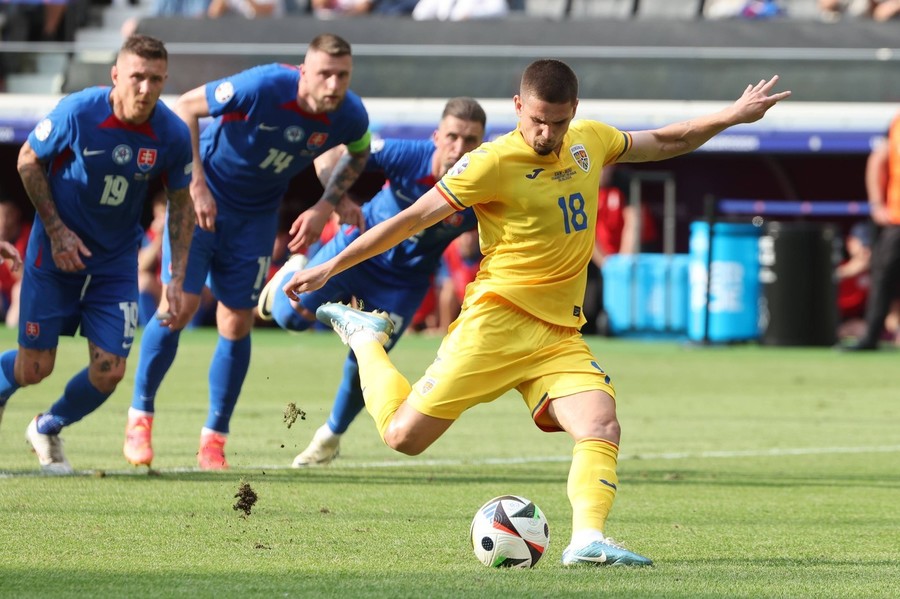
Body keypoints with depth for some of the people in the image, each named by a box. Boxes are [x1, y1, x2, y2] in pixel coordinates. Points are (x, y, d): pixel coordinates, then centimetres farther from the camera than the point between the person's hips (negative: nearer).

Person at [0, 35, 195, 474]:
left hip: (116, 264, 3)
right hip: (56, 254, -3)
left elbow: (181, 203, 3)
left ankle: (48, 429, 26)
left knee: (109, 372, -4)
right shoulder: (78, 112, -21)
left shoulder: (173, 134, -12)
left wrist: (177, 280, -2)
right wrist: (56, 231, -11)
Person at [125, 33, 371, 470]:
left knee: (237, 323, 1)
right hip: (205, 199, -3)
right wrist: (197, 185, -20)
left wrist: (325, 208, -4)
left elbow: (358, 155, 8)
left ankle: (214, 439, 13)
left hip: (256, 216, 4)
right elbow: (187, 107, -18)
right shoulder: (261, 88, -31)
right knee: (180, 306, -10)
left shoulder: (349, 117, -17)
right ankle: (140, 416, 8)